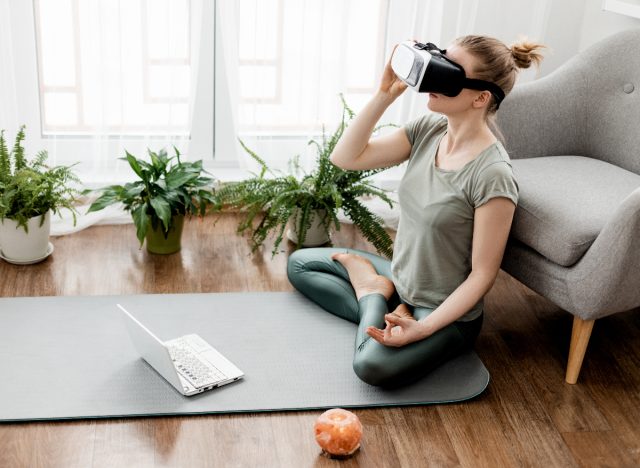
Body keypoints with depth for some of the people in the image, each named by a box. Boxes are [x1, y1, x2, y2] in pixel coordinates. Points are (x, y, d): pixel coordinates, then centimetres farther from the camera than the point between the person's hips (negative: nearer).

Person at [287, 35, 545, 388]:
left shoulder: (492, 174, -26)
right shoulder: (429, 128, -6)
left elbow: (483, 274, -21)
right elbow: (345, 157, -7)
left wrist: (423, 328, -27)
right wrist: (385, 94, -17)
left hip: (446, 312, -7)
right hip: (400, 280, 7)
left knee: (373, 364, -33)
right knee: (299, 263, 12)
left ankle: (372, 293, -3)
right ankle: (383, 312, -1)